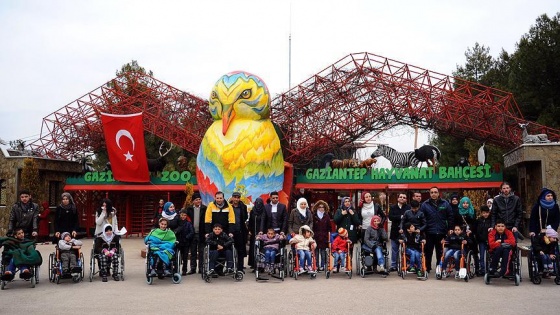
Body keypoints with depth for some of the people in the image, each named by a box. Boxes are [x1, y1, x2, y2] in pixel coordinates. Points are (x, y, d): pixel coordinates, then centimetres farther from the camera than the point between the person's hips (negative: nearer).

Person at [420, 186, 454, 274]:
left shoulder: (445, 204, 4)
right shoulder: (425, 204, 1)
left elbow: (450, 217, 5)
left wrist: (450, 228, -1)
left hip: (441, 232, 1)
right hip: (429, 233, -1)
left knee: (440, 252, 10)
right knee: (428, 251, 4)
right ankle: (427, 268, 13)